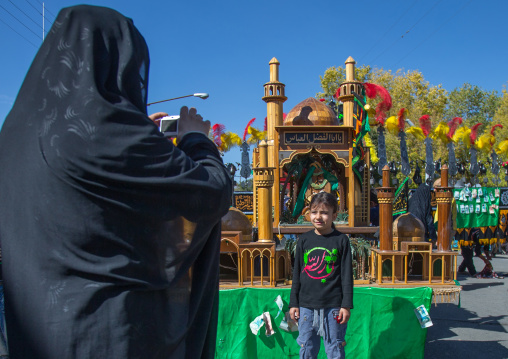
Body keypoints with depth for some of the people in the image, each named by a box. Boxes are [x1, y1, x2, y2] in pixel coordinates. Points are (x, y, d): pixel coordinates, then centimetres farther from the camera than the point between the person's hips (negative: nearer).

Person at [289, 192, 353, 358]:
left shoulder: (341, 240, -2)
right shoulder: (304, 240, 5)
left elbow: (347, 275, -1)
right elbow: (297, 274, 9)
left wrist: (346, 305, -4)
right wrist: (293, 303, 7)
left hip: (333, 306, -2)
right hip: (306, 305, 2)